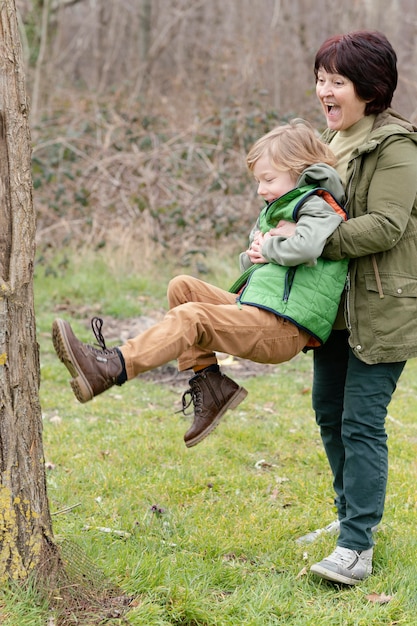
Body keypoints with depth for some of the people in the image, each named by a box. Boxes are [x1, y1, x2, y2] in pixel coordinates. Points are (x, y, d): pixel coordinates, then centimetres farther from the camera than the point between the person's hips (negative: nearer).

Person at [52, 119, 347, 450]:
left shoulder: (319, 207, -5)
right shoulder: (280, 208, 25)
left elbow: (306, 247, -28)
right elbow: (250, 262, 28)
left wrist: (269, 247, -8)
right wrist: (253, 256, 3)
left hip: (283, 327, -10)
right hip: (256, 309, 10)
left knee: (192, 317, -23)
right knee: (182, 287, 7)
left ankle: (110, 368, -32)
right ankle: (209, 382, -1)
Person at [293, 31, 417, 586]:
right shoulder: (334, 142, 13)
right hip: (338, 303, 9)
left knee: (362, 421, -10)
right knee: (329, 410, 16)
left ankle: (356, 548, -5)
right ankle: (352, 516, 34)